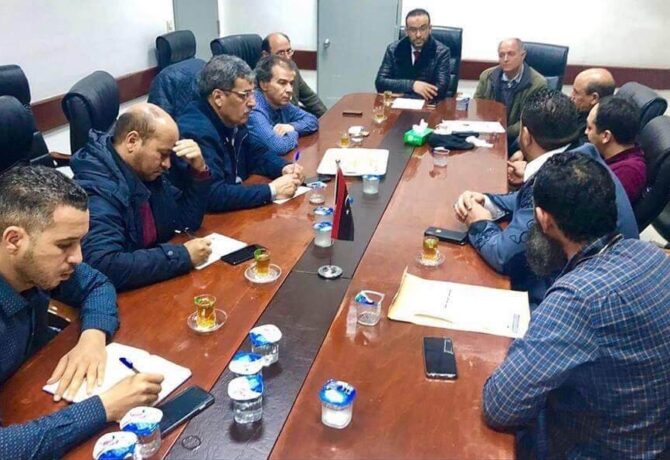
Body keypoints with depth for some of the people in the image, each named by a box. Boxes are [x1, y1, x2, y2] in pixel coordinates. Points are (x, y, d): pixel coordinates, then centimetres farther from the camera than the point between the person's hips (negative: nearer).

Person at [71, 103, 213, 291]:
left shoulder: (146, 172, 1)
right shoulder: (96, 190, -24)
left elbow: (188, 220, 10)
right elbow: (105, 267, -36)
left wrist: (198, 170, -5)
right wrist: (182, 256, -28)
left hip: (155, 282, 8)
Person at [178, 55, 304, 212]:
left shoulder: (232, 120, 1)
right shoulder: (197, 132, -25)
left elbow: (255, 154, 17)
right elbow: (213, 195, -32)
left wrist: (284, 168, -3)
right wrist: (272, 190, -25)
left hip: (233, 209, 8)